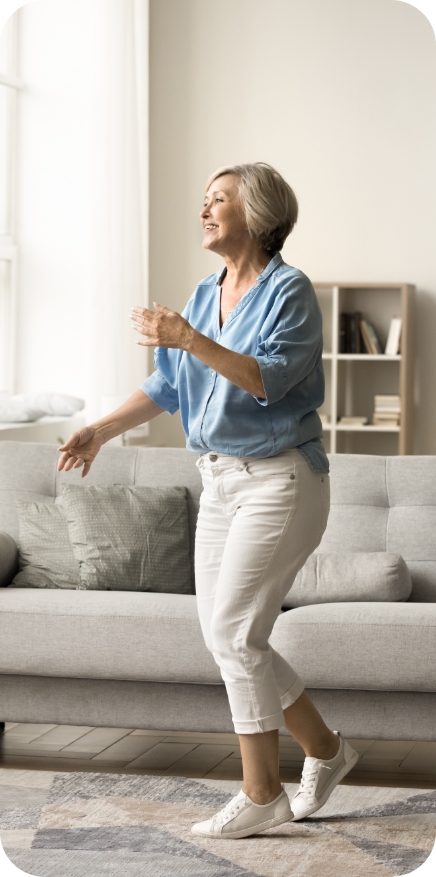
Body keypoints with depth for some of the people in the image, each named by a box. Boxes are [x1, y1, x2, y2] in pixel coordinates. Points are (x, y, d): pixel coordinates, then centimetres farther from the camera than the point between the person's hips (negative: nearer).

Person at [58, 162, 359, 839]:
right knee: (225, 634, 6)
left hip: (280, 479, -8)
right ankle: (325, 749, 20)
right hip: (221, 481, 8)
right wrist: (101, 431, 6)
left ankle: (261, 793, 1)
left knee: (234, 631, -11)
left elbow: (271, 378, -24)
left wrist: (190, 340, -32)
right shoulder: (205, 296, 13)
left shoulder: (289, 290, -10)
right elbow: (167, 387, 16)